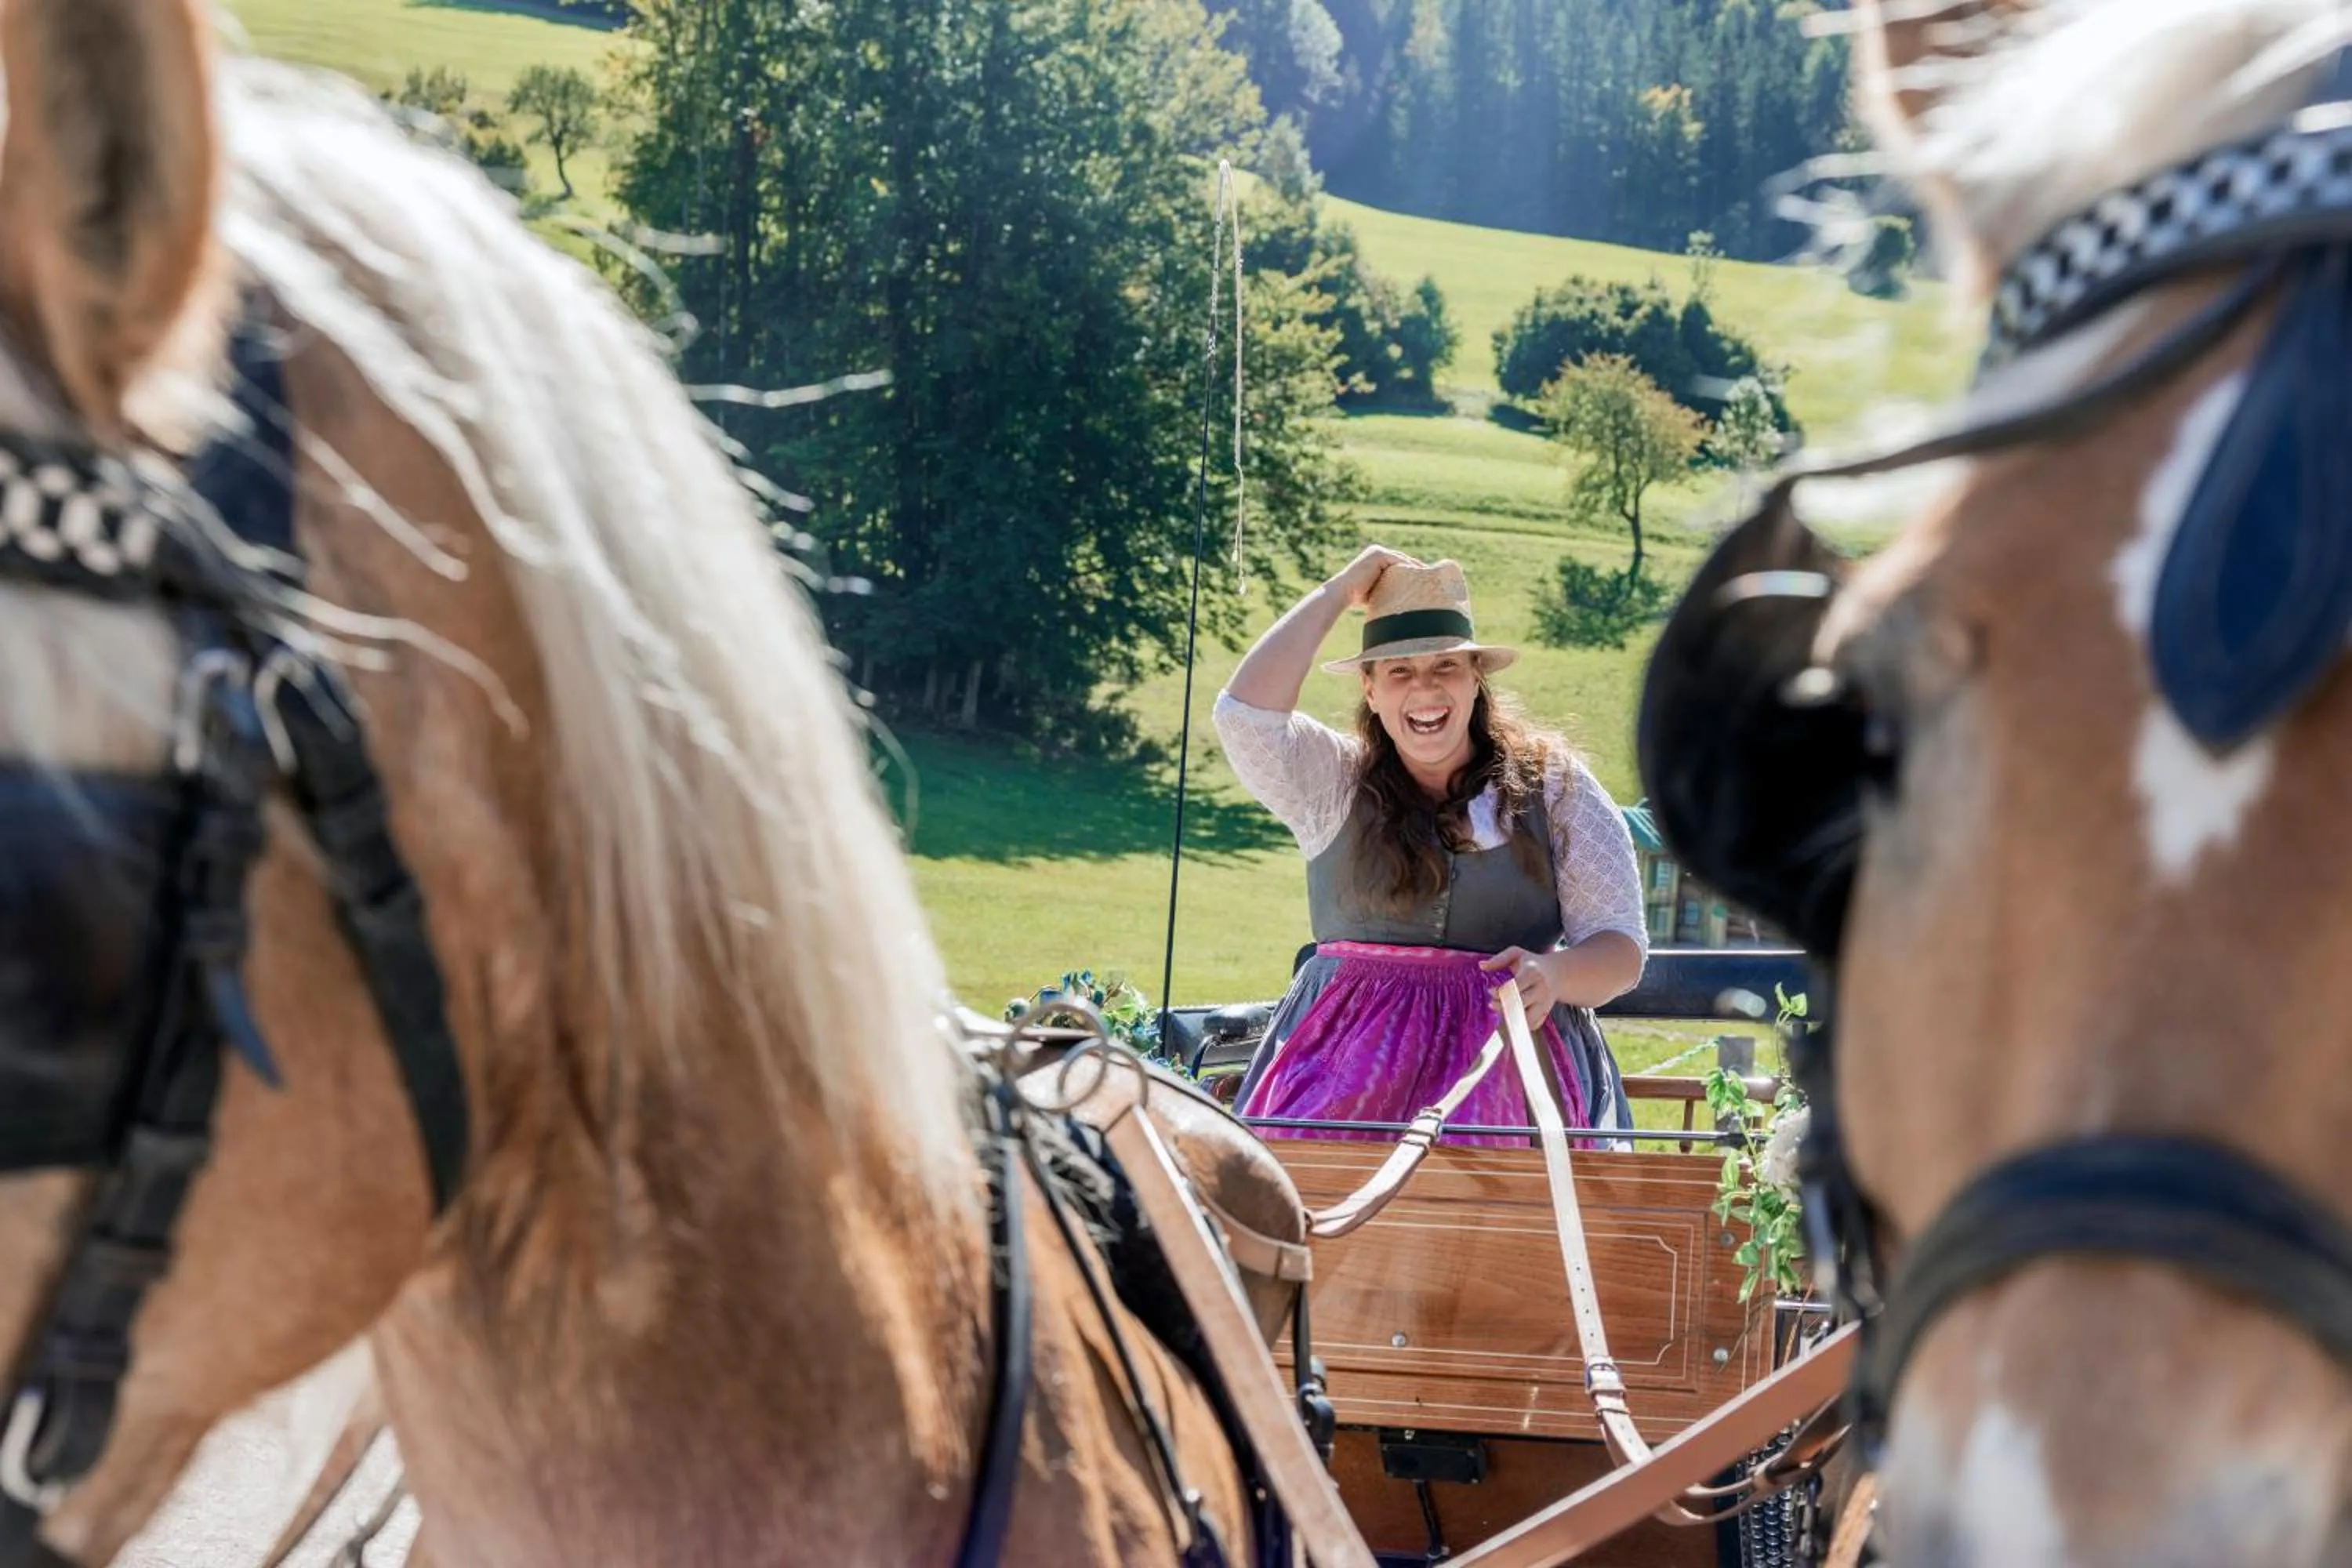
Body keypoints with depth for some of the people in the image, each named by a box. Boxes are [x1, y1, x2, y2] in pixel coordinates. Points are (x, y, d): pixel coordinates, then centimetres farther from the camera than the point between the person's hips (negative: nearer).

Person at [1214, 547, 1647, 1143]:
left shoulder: (1555, 788, 10)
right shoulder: (1335, 782, 13)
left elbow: (1622, 951, 7)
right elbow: (1244, 712, -5)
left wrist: (1553, 974, -17)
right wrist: (1338, 594, 6)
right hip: (1348, 1049, 1)